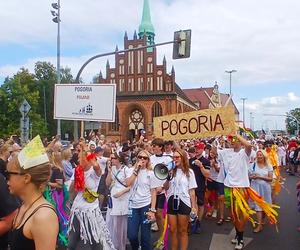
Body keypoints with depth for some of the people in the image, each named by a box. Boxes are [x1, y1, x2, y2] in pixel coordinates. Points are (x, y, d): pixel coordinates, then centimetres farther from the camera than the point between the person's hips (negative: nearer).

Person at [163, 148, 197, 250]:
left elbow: (191, 190, 0)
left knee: (182, 231, 9)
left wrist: (193, 206, -3)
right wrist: (168, 178, -12)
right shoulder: (170, 170, 3)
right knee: (173, 230, 11)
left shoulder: (189, 172, -1)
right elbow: (165, 188, 5)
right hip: (171, 202, 2)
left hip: (184, 202, -2)